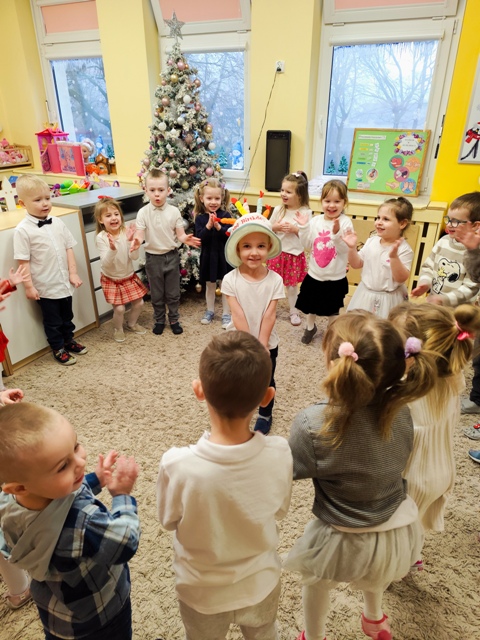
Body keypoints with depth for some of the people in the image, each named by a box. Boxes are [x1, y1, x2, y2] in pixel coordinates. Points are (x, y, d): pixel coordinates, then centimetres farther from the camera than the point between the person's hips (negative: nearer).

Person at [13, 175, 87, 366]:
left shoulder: (57, 223, 0)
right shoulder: (23, 230, -15)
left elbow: (69, 248, 4)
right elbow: (23, 261, -13)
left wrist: (73, 273, 1)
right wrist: (29, 286, -12)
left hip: (64, 283, 5)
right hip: (45, 286, -5)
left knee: (67, 315, 22)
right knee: (52, 320, 13)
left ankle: (69, 340, 43)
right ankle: (58, 349, 30)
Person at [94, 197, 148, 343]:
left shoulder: (126, 232, -12)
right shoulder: (101, 238, -19)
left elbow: (134, 257, -17)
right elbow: (105, 264, -24)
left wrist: (131, 241, -32)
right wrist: (112, 249, -40)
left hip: (129, 276, 4)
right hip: (112, 279, -3)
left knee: (139, 303, 10)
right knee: (119, 308, -4)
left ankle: (131, 324, 39)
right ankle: (118, 329, 27)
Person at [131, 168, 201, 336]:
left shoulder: (174, 211, -6)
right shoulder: (143, 212, -8)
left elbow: (180, 234, -6)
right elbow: (139, 233, -11)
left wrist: (186, 239, -29)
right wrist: (137, 240, -35)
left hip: (171, 256, 0)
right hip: (153, 257, 0)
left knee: (173, 292, 12)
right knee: (156, 293, 13)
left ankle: (174, 320, 30)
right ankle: (159, 320, 31)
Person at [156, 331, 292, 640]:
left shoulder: (178, 465, -36)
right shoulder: (279, 454, -30)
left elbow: (169, 520, -14)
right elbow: (280, 511, -10)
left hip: (203, 592, 0)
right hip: (261, 583, 1)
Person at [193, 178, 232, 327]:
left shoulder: (225, 215, -7)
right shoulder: (200, 218, -5)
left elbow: (229, 235, -16)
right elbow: (199, 238, -14)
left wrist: (218, 226, -27)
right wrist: (208, 226, -26)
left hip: (224, 256, -1)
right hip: (208, 256, 1)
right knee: (210, 286, 16)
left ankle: (226, 314, 21)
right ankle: (210, 311, 34)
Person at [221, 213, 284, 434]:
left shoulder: (275, 279, -14)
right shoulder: (230, 279, -16)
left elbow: (269, 315, -15)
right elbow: (238, 316, -17)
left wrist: (261, 346, -16)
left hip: (267, 343, 1)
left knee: (266, 381, 18)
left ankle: (265, 415, 43)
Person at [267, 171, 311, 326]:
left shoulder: (306, 212, -10)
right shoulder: (278, 210, -1)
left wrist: (295, 229, -21)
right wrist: (276, 227, -13)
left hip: (294, 254, -2)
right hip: (276, 252, 3)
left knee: (292, 285, 10)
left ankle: (294, 312, 28)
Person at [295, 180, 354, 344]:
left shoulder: (345, 222, -14)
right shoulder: (315, 220, -3)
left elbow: (344, 249, -21)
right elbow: (308, 245, -2)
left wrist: (337, 233, -35)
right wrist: (303, 227, -13)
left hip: (335, 277, -3)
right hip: (314, 274, 4)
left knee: (333, 308, 14)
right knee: (311, 304, 21)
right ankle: (310, 327, 46)